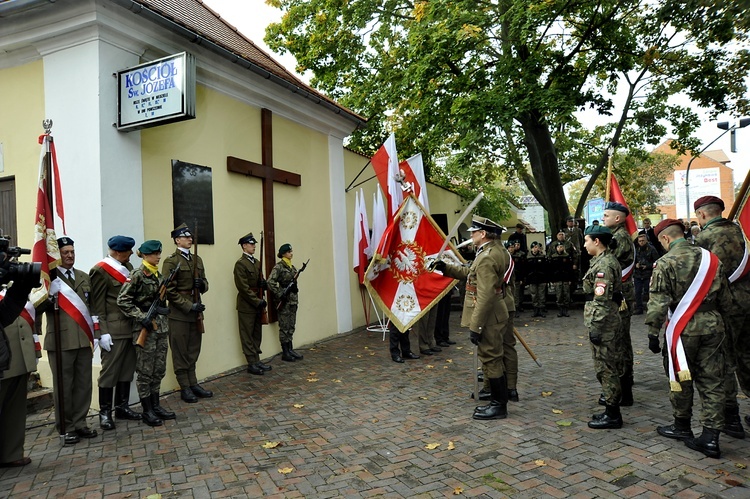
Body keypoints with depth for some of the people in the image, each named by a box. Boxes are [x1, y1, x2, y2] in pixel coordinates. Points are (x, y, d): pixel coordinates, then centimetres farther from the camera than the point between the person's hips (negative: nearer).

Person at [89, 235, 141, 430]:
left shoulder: (128, 266, 13)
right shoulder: (100, 270, -9)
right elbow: (97, 304, -10)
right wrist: (102, 332, -13)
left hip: (131, 328, 7)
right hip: (113, 330, -7)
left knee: (127, 369, 12)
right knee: (110, 370, 1)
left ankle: (122, 406, 24)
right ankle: (105, 412, 13)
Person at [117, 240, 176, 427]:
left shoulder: (158, 274, 11)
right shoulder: (137, 275, -11)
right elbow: (123, 301, -15)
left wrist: (163, 310, 5)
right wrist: (141, 317, -18)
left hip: (161, 326, 7)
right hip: (145, 328, -7)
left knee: (159, 369, 12)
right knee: (145, 370, 2)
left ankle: (156, 405, 24)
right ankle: (147, 411, 12)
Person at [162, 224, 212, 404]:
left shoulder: (197, 259, 12)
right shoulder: (170, 261, -8)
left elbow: (205, 284, 16)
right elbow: (170, 290, -13)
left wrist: (202, 284, -8)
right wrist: (189, 306, -17)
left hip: (196, 311, 6)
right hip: (179, 313, -6)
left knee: (193, 350, 12)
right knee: (180, 352, 4)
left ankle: (193, 384, 22)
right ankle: (185, 388, 12)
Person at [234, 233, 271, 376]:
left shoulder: (257, 262, 13)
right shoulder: (240, 264, -12)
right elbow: (243, 287, -17)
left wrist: (263, 283, -3)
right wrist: (257, 301, -18)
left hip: (257, 305, 8)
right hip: (246, 306, -8)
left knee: (257, 335, 13)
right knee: (248, 336, 2)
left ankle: (257, 361, 22)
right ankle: (251, 364, 8)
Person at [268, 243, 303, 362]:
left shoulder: (292, 267, 13)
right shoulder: (279, 267, -12)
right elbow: (270, 282, -22)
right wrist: (279, 295, -20)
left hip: (293, 300, 8)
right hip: (284, 301, -8)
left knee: (291, 327, 13)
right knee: (284, 327, 0)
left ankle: (290, 350, 21)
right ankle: (285, 353, 8)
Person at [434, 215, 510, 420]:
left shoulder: (487, 258, -22)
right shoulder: (497, 249, 10)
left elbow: (485, 296, -26)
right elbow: (472, 274, 19)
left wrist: (475, 326, -24)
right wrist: (446, 267, 14)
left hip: (488, 318, -11)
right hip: (494, 315, 11)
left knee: (491, 360, 0)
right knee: (494, 359, 18)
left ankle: (499, 406, 12)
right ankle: (498, 401, 29)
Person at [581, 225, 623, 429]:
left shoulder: (603, 264, -18)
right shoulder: (607, 260, 15)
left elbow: (601, 301, -23)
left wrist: (595, 328, -22)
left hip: (603, 322, -11)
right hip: (610, 321, 11)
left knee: (605, 367, -3)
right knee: (609, 366, 16)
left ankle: (612, 415, 7)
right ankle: (611, 409, 27)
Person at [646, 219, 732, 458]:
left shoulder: (666, 263, -11)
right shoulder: (711, 258, 5)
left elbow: (658, 303, -14)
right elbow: (726, 299, 12)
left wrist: (653, 332, -7)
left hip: (683, 328, -5)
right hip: (713, 325, 5)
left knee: (681, 378, 11)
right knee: (712, 382, 8)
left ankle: (682, 427, 26)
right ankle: (711, 436, 10)